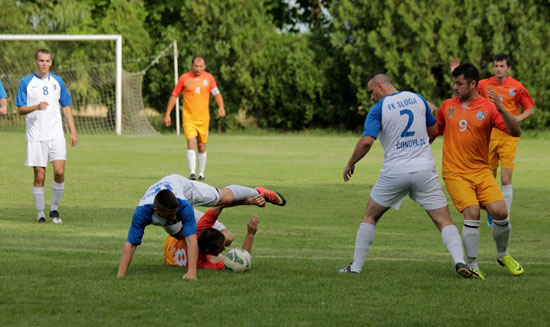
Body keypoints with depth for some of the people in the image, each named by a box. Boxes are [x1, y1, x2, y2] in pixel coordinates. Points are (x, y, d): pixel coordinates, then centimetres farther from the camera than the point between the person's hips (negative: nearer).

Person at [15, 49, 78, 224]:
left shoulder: (57, 81, 9)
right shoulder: (26, 82, 1)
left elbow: (66, 107, 14)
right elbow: (20, 109, -1)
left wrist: (73, 131, 7)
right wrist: (36, 107, -20)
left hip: (56, 135, 2)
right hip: (35, 137, -2)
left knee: (59, 172, -10)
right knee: (39, 176, -2)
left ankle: (54, 209, 7)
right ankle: (40, 214, 8)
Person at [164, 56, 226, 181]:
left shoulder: (209, 78, 4)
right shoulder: (184, 78, -1)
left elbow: (217, 94, 5)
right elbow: (174, 96, 6)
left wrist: (221, 107, -14)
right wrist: (167, 114, 3)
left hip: (203, 118, 2)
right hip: (188, 118, -2)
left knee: (202, 147, 9)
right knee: (191, 144, -18)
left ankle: (201, 173, 23)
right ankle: (192, 172, -20)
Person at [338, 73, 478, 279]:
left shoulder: (379, 109, -5)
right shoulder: (417, 99, 8)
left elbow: (366, 141, -16)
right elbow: (434, 131, 18)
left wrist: (350, 164, -1)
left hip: (394, 173, -2)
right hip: (424, 168, 2)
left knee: (370, 217, 17)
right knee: (444, 221, 1)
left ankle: (356, 267, 16)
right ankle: (459, 261, -21)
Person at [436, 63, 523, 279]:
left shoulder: (488, 107, -1)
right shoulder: (448, 106, 8)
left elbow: (515, 132, -11)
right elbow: (435, 131, 25)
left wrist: (501, 109, -24)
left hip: (481, 170, 0)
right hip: (455, 173, 0)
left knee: (500, 212, -12)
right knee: (472, 213, -19)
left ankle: (503, 255, 16)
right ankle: (472, 266, -9)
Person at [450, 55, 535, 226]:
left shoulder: (517, 87, -2)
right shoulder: (484, 85, 5)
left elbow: (530, 109, 7)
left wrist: (517, 118, -11)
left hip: (508, 137, -2)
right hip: (489, 136, 2)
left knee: (506, 180, -10)